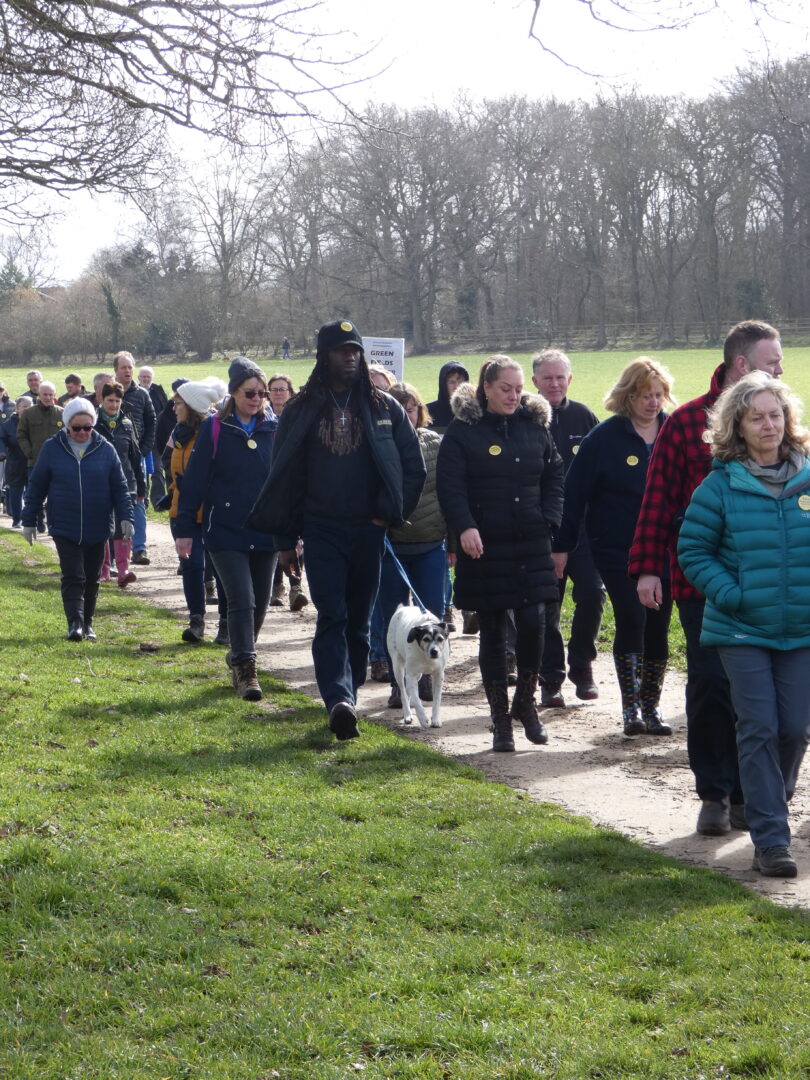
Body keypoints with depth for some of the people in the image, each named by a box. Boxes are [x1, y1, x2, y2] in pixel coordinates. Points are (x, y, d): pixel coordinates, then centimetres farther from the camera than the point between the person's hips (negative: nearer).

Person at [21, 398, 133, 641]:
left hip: (97, 528, 2)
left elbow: (119, 487, 6)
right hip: (64, 528, -2)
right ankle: (75, 623, -15)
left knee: (91, 579, 10)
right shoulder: (52, 448, -1)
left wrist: (125, 517, -4)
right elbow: (36, 486, 5)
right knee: (73, 577, -11)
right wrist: (29, 521, 5)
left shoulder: (105, 449, 1)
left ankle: (87, 624, 22)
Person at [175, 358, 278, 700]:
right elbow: (194, 480, -2)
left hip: (265, 531, 3)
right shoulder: (214, 429, -4)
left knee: (259, 603, 12)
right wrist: (184, 528, -4)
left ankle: (240, 656, 33)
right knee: (241, 600, -12)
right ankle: (245, 669, -10)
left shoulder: (275, 428, 3)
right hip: (225, 531, -3)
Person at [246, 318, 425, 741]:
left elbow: (413, 465, 8)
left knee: (358, 620, 8)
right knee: (332, 617, -12)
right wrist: (285, 540, 4)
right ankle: (340, 701, -23)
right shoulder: (301, 410, 4)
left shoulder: (384, 407, 5)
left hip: (368, 531, 2)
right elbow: (284, 476, 7)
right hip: (322, 531, -1)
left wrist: (392, 513, -2)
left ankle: (346, 698, 17)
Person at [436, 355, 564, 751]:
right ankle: (500, 719, 12)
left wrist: (548, 520, 2)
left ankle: (525, 702, 15)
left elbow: (554, 476, 16)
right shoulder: (463, 430, -2)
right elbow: (449, 484, -8)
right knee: (492, 631, 3)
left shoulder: (535, 425, 9)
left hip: (531, 544, 2)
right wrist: (465, 527, -21)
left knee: (533, 622, -7)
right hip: (484, 546, -2)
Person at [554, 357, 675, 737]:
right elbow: (575, 492, -3)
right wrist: (563, 545, -4)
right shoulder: (605, 437, -5)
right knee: (631, 620, -12)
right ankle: (631, 706, 0)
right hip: (617, 548, -3)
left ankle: (651, 706, 18)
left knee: (658, 627, 6)